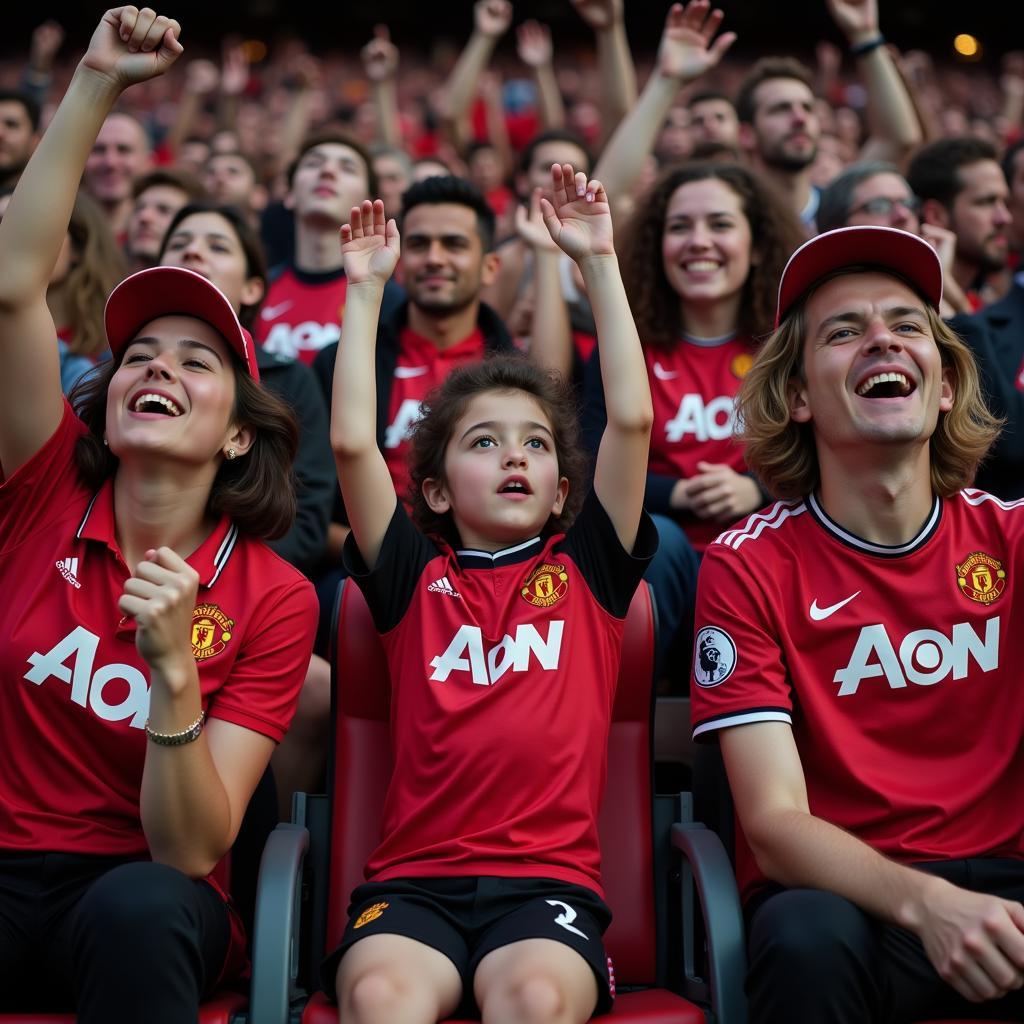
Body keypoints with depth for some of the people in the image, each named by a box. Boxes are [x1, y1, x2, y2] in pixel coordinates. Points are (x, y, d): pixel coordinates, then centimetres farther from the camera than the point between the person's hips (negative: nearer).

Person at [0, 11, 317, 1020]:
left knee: (141, 906, -37)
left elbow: (193, 853, -12)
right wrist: (95, 85, -17)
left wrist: (173, 673, -27)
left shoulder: (274, 600, -8)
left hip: (139, 897, -1)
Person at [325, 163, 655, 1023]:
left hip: (550, 876, 0)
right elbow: (352, 441, 2)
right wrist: (366, 285, 8)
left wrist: (599, 259, 6)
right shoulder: (416, 575, 13)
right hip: (416, 876, 0)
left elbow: (632, 417, 4)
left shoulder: (587, 566, 14)